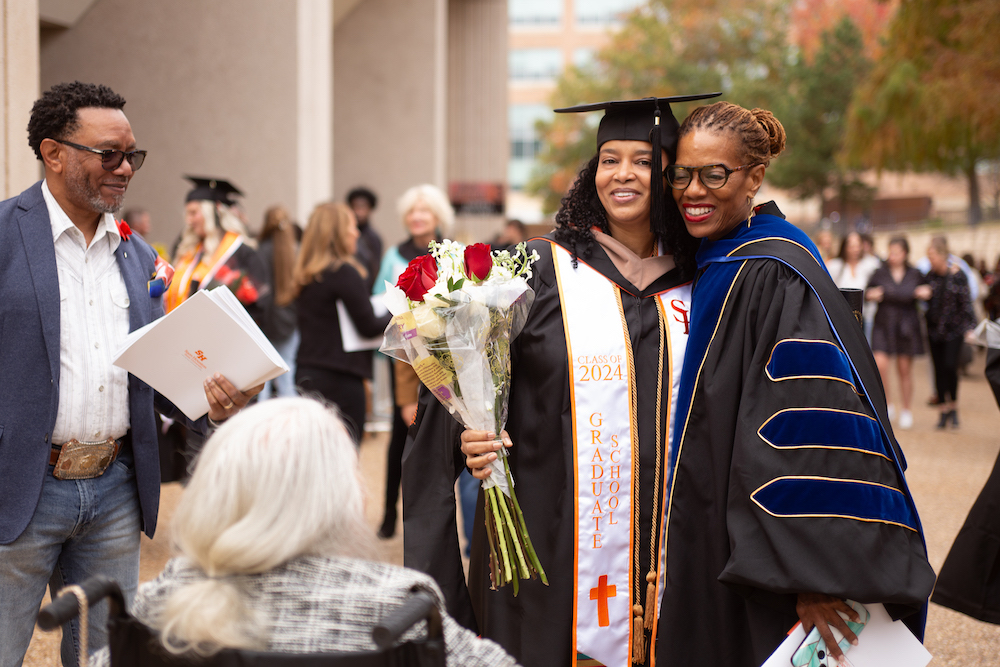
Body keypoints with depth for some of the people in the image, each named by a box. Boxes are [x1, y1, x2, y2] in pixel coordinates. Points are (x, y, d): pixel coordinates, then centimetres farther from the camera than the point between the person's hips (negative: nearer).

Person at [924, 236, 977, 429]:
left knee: (950, 366, -12)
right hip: (934, 329, 4)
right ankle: (943, 409, 13)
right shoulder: (929, 275, 1)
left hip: (954, 329, -4)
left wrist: (970, 327, -13)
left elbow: (966, 302, -8)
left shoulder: (958, 275, -10)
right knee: (939, 369, 4)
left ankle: (953, 407, 6)